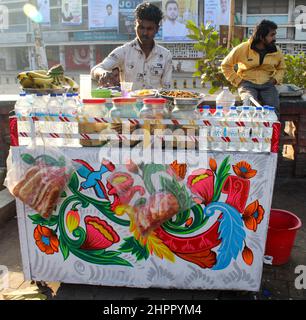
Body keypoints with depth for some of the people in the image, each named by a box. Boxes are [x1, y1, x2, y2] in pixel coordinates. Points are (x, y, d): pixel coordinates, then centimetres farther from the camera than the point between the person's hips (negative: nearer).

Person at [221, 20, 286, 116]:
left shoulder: (276, 52, 6)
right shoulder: (242, 49, -5)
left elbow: (281, 68, 25)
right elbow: (225, 65, 4)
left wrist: (275, 79, 4)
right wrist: (237, 81, -3)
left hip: (267, 85, 3)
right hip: (247, 84, -3)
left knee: (274, 110, -22)